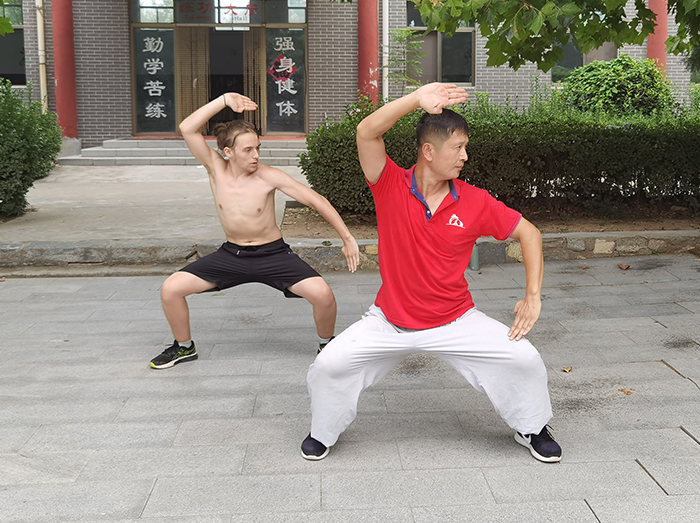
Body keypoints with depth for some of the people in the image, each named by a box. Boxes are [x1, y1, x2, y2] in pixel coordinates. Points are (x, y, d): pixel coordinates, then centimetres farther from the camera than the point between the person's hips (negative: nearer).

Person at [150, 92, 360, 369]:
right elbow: (187, 128, -22)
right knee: (170, 289, -7)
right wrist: (225, 100, -29)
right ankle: (184, 347, 20)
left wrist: (347, 238, -17)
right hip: (231, 254, 3)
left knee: (322, 294, -24)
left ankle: (327, 344, 9)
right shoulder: (216, 169, -10)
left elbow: (316, 200, -15)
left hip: (272, 254, -3)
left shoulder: (268, 176, -18)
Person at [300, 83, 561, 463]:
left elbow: (528, 233, 1)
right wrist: (417, 99, -37)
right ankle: (322, 432, 17)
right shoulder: (390, 185, -13)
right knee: (329, 364, -14)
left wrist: (533, 296, -7)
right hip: (390, 322, -1)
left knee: (524, 359, -11)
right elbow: (366, 133, -29)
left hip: (455, 321, 1)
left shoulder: (474, 202, -9)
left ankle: (531, 429, 20)